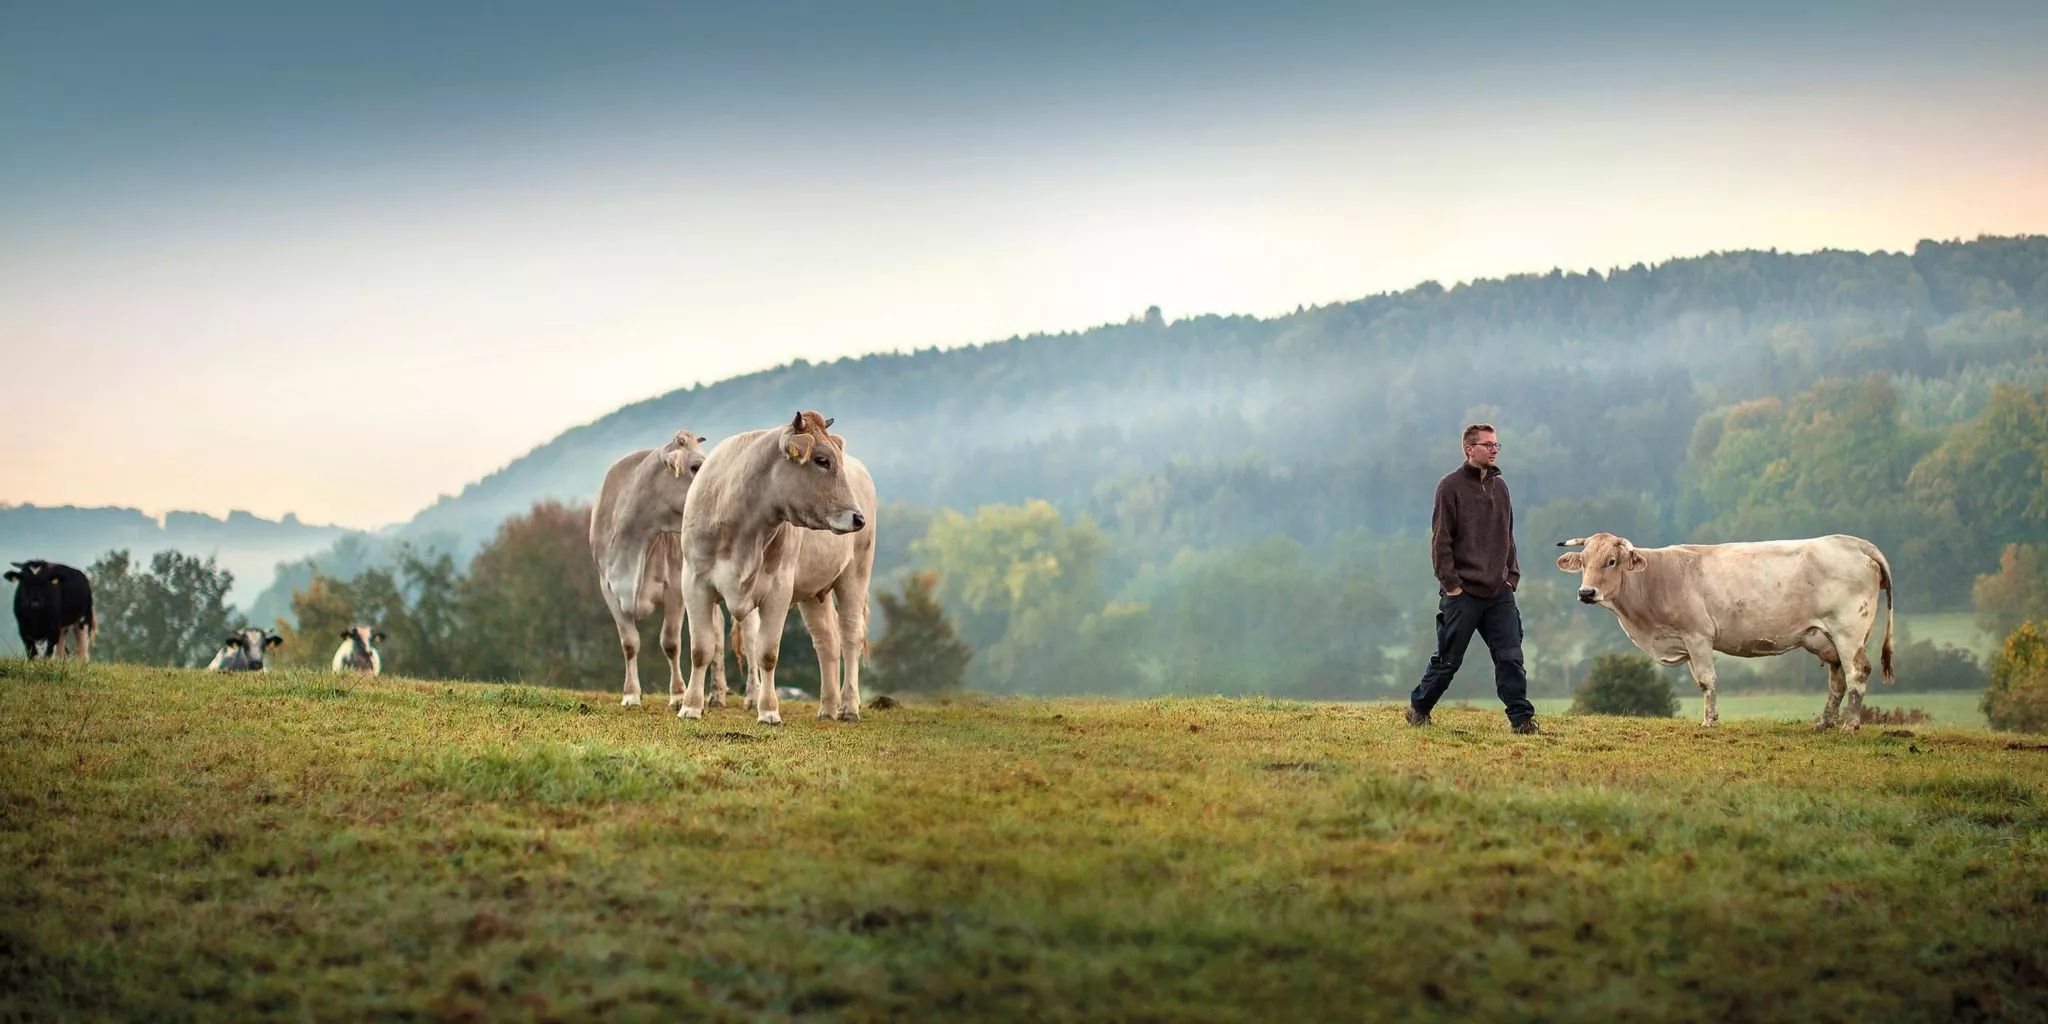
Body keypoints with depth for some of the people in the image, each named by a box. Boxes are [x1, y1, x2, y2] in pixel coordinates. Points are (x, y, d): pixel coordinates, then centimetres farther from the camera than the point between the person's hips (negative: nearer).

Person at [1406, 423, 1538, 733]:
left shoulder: (1500, 487, 13)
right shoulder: (1451, 486, -6)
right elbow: (1440, 540, -8)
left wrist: (1512, 575, 10)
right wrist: (1451, 584, -12)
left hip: (1499, 592, 5)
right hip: (1463, 593, -5)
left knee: (1510, 656, -3)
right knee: (1448, 659, 5)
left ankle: (1522, 718, -2)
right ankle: (1418, 710, 22)